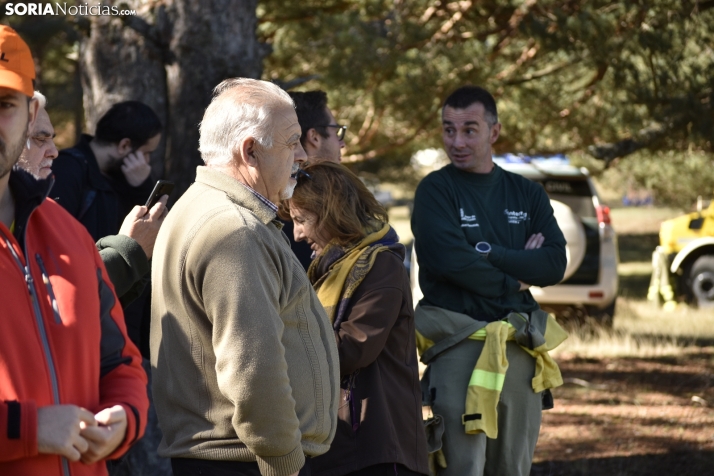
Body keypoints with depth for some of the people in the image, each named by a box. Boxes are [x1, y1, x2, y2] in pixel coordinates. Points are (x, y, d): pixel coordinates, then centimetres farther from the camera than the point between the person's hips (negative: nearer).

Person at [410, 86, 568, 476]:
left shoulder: (527, 194, 15)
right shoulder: (435, 191, 3)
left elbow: (555, 264, 2)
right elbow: (450, 260, -13)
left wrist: (489, 255, -9)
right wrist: (511, 284, -3)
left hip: (518, 347, 5)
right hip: (459, 340, -4)